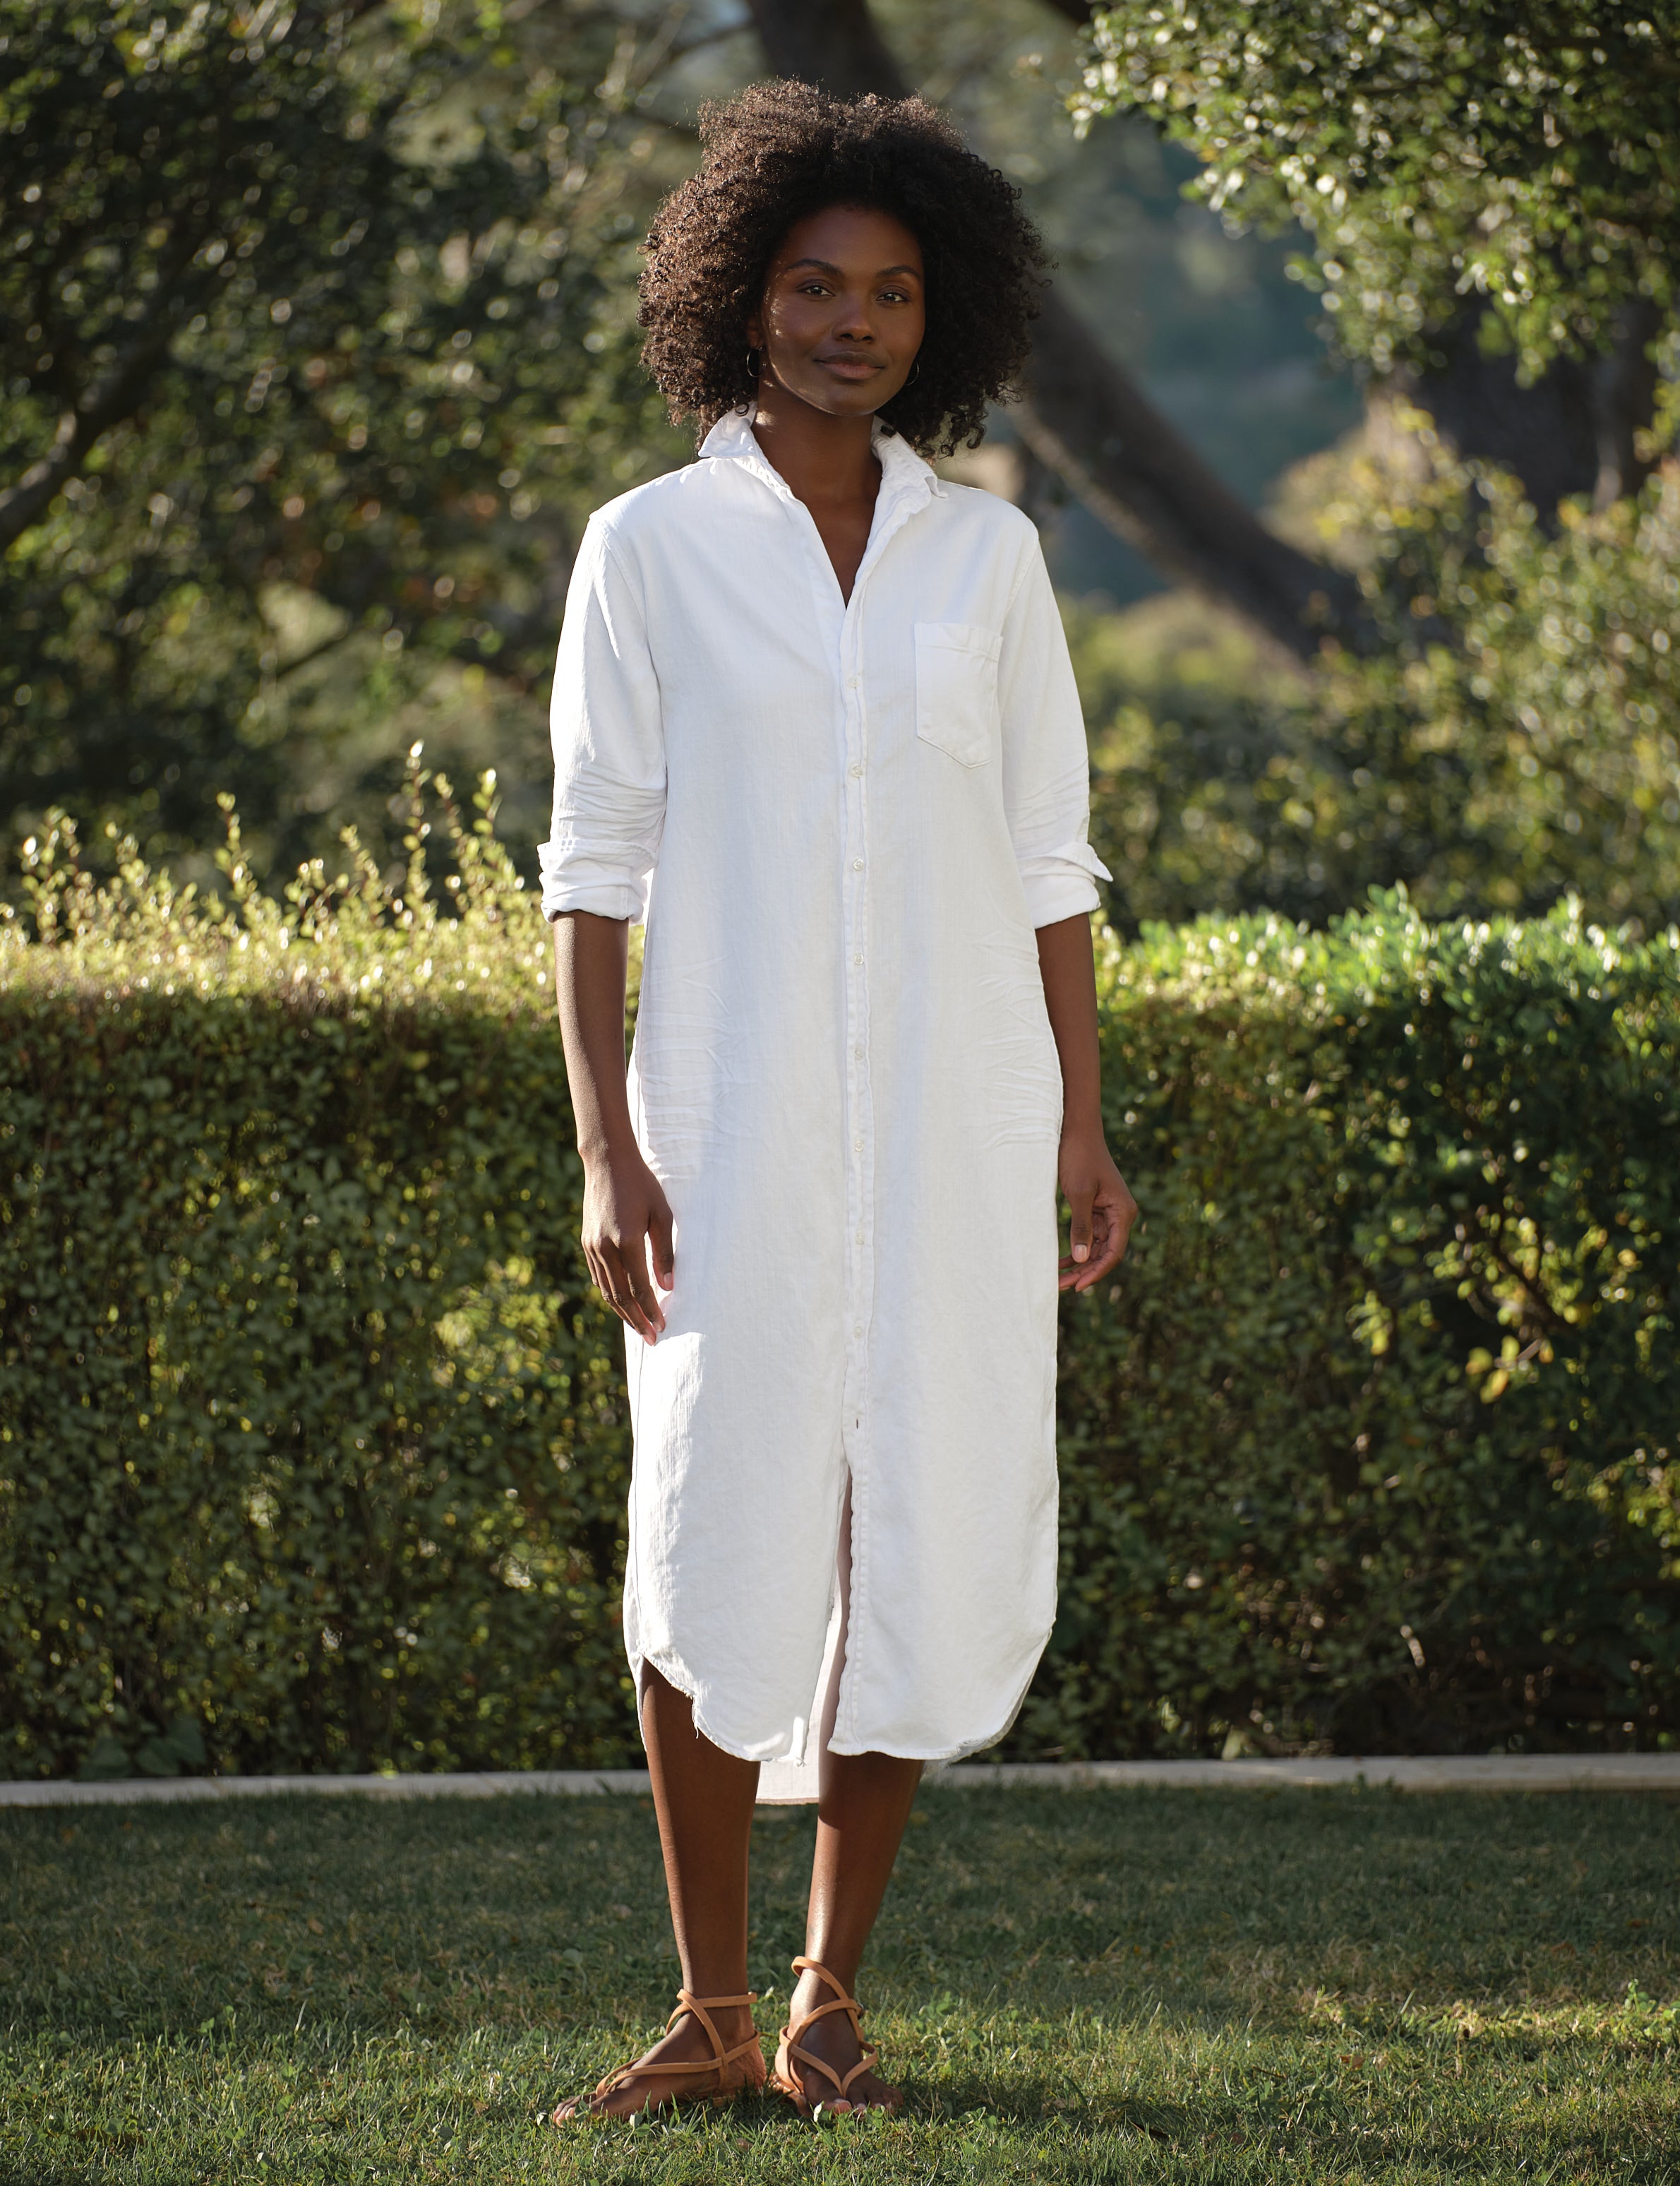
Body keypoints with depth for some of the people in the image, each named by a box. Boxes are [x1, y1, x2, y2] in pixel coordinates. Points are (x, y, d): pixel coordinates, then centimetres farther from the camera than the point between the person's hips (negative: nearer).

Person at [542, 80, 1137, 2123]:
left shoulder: (986, 553, 8)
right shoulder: (651, 547, 2)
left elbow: (1044, 860, 11)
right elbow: (597, 862, 0)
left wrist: (1082, 1128, 4)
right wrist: (605, 1148, -8)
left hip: (952, 1121, 2)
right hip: (737, 1126, -2)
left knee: (917, 1547, 1)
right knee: (717, 1548, -5)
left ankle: (832, 1997, 12)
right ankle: (712, 2013, 5)